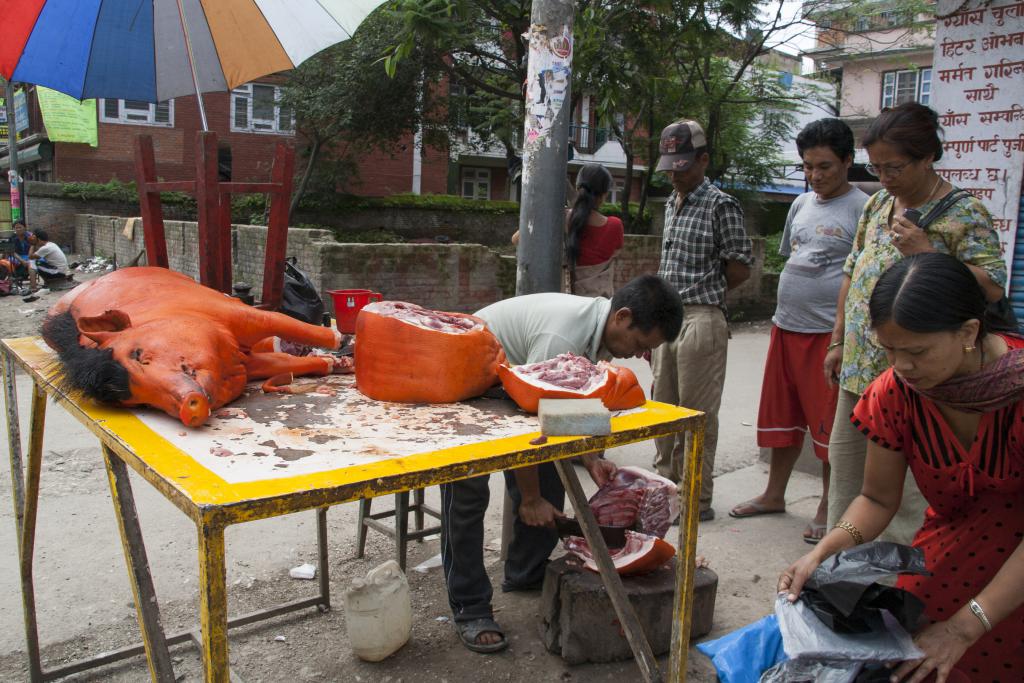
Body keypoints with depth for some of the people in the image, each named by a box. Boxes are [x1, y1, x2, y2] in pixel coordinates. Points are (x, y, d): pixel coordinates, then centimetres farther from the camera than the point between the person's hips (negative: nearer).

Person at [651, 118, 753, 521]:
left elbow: (739, 268, -8)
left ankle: (698, 499, 10)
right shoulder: (671, 204, 16)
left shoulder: (721, 206, -8)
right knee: (664, 407, 14)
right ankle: (665, 483, 28)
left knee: (697, 413, -1)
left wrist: (703, 293, 3)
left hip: (701, 321, -8)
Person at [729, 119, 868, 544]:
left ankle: (829, 508, 17)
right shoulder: (801, 204, 13)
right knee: (783, 415, 15)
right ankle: (774, 495, 29)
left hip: (831, 333, -7)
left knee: (829, 422, 3)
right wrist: (784, 311, 15)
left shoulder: (861, 208, -7)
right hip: (786, 326, 7)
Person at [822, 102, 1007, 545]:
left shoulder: (965, 214, -8)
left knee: (908, 479, 0)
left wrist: (926, 253, -23)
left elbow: (992, 286, -14)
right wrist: (838, 342, 14)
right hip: (858, 367, 7)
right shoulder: (877, 204, 11)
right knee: (844, 464, 16)